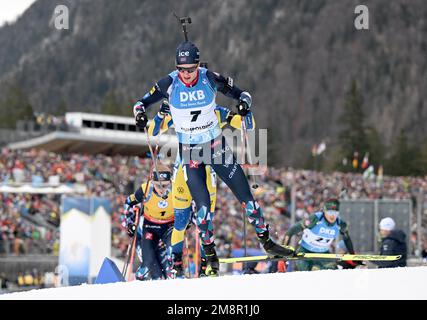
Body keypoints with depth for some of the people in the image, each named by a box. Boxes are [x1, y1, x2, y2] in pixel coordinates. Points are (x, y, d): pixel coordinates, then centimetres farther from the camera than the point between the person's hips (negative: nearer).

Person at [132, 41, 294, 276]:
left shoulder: (210, 79, -13)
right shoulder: (169, 84, -12)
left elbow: (241, 94, -2)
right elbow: (142, 102, -1)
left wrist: (244, 102, -25)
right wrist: (139, 113, -24)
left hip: (217, 146, 1)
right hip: (189, 151, -1)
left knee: (245, 194, 1)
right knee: (203, 204, -10)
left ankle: (266, 241, 16)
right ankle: (210, 255, 9)